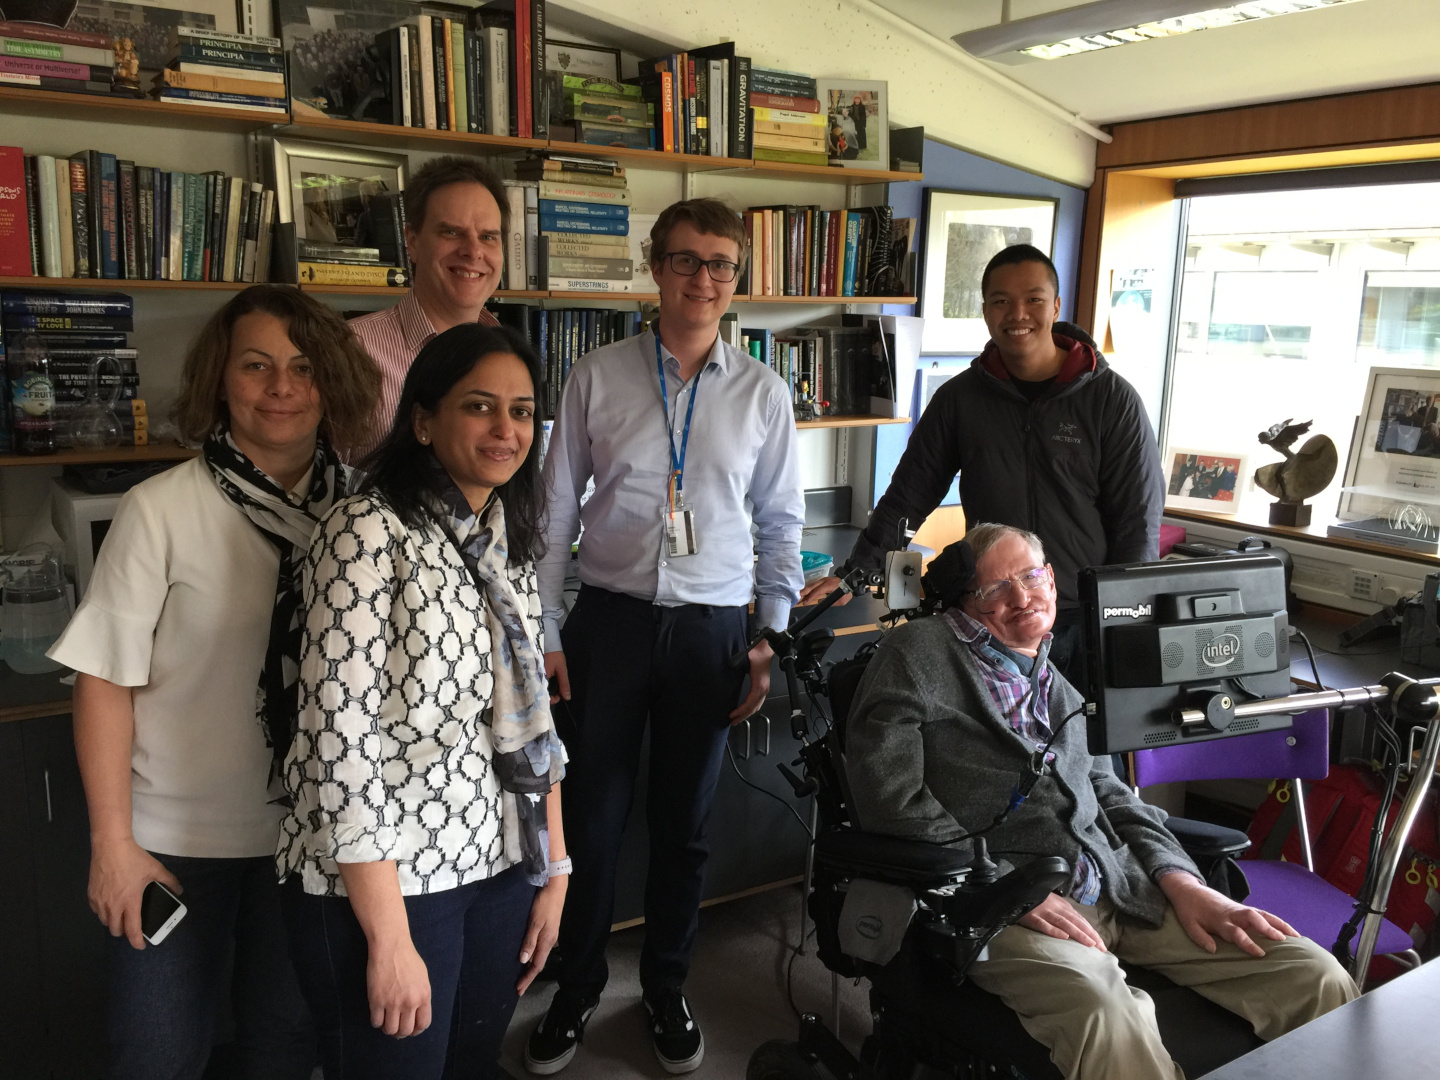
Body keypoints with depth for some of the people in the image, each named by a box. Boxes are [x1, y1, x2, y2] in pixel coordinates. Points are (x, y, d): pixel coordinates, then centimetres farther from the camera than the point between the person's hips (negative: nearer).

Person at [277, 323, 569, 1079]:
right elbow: (339, 739, -19)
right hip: (386, 881, -6)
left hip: (502, 868, 7)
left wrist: (554, 868, 8)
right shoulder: (369, 532, -16)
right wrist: (390, 938, -19)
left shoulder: (509, 542, 6)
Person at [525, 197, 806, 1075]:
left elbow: (782, 524, 7)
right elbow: (557, 508, 2)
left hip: (711, 628, 1)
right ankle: (578, 988, 32)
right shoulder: (598, 377, -1)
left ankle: (667, 990, 35)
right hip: (610, 619, 0)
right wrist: (544, 632, 0)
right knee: (594, 819, 8)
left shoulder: (763, 393, 2)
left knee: (685, 825, 13)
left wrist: (771, 639, 2)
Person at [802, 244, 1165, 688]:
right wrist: (855, 572, 0)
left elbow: (1139, 523, -1)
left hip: (1086, 624, -1)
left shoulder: (1112, 399, -3)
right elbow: (907, 496, 8)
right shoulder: (960, 398, 4)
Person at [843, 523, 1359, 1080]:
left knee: (1315, 977, -7)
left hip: (1120, 884, 7)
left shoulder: (1055, 676, 24)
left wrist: (1181, 881, 6)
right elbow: (890, 798, -7)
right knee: (1107, 1016, -37)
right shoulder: (917, 653, 4)